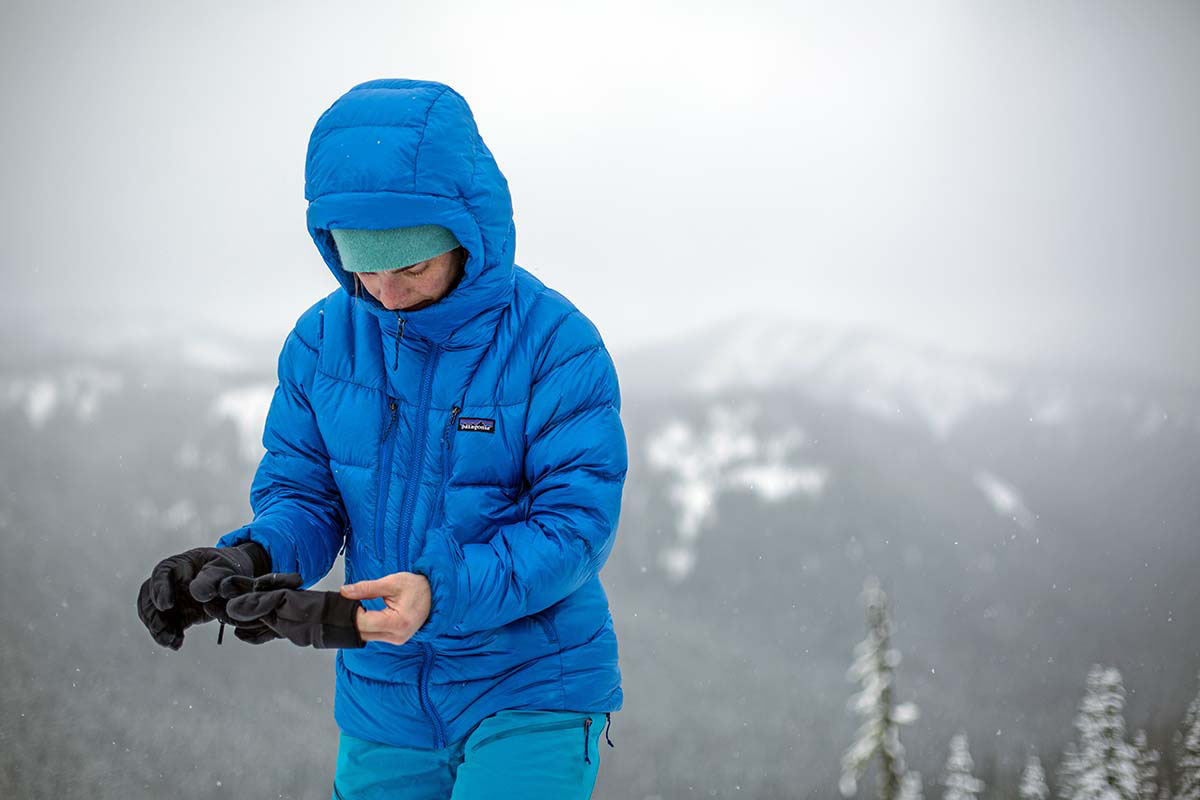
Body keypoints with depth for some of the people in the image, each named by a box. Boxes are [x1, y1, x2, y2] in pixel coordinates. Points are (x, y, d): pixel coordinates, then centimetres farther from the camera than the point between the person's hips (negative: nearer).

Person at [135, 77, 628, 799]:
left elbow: (575, 525, -19)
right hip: (385, 702, 5)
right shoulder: (322, 341, -1)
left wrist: (439, 593, -34)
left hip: (533, 691, -4)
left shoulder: (558, 346, -16)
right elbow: (301, 495, 1)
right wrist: (250, 558, -23)